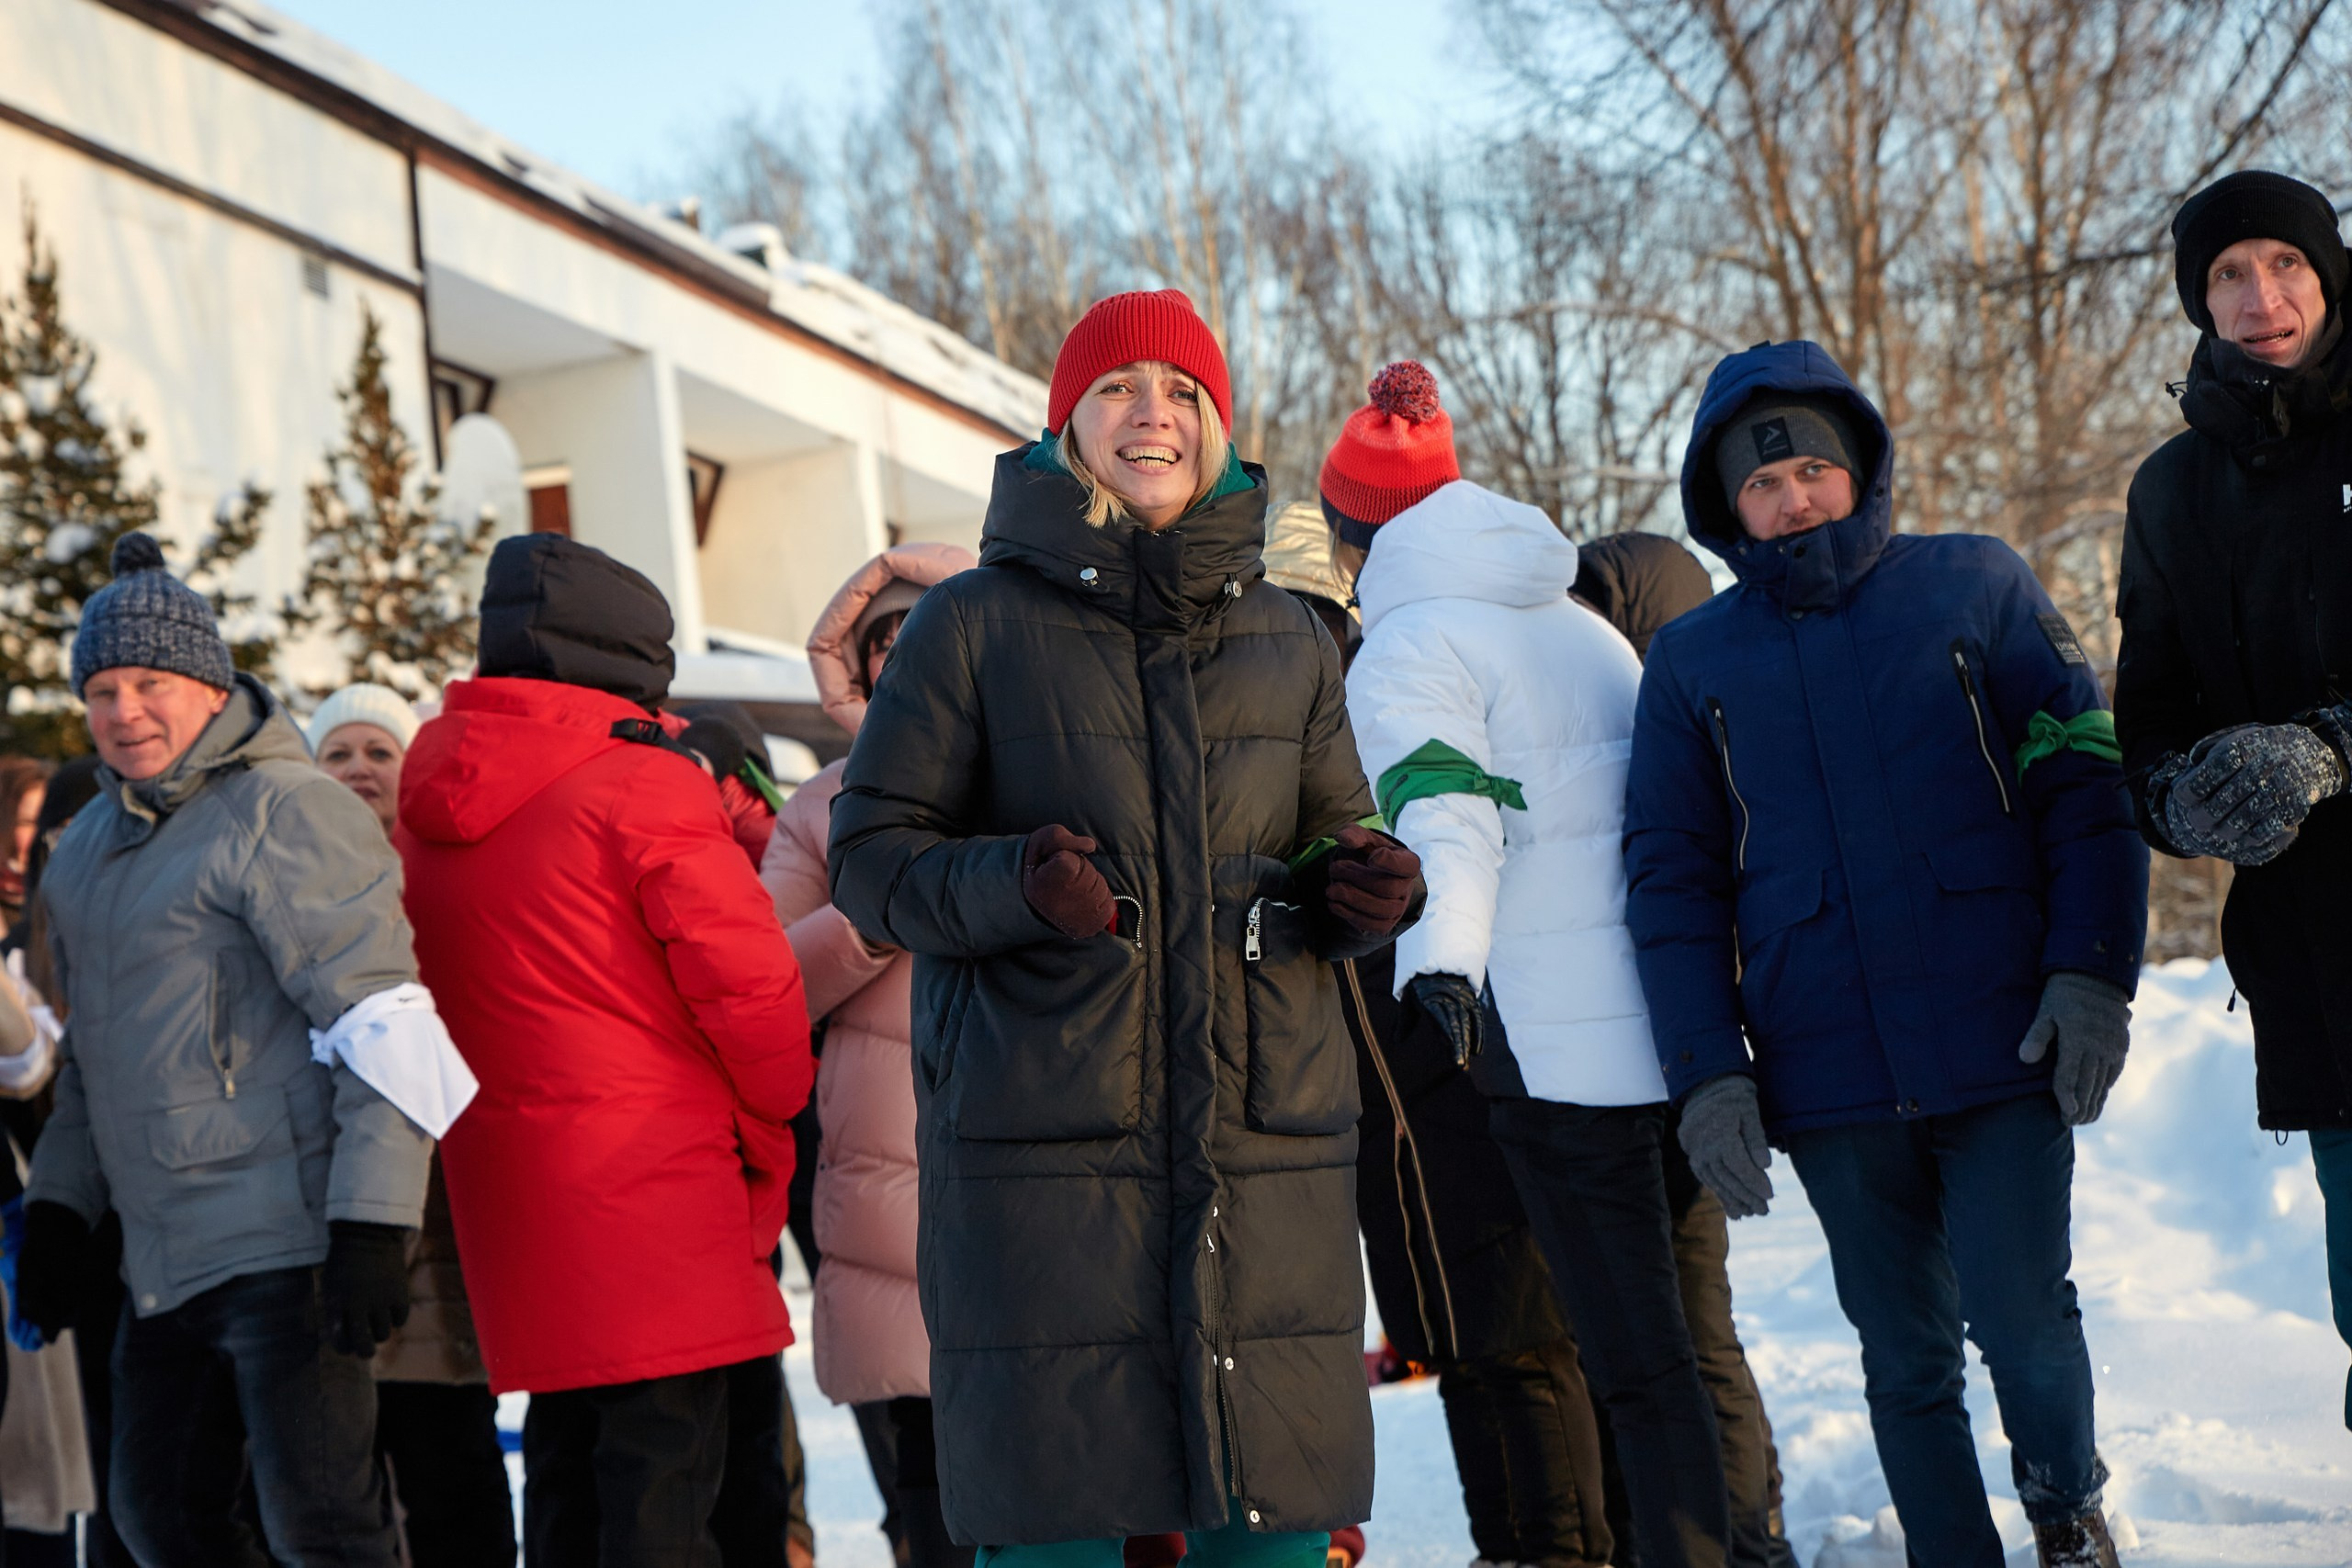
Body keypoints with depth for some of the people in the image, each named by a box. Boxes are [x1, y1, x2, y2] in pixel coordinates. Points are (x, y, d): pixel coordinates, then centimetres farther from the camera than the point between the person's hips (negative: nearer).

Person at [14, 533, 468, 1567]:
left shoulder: (283, 813, -9)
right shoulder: (89, 846, 17)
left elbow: (382, 1026, -15)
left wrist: (371, 1228, -21)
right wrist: (59, 1205, 19)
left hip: (285, 1242, -9)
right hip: (162, 1265, 9)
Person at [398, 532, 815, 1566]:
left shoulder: (428, 811, 11)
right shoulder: (642, 784, -11)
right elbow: (747, 980, -14)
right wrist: (769, 1129, 1)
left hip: (505, 1189, 7)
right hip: (657, 1190, -7)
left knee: (564, 1471, 15)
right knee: (663, 1483, -6)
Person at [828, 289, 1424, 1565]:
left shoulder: (1286, 641, 15)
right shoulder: (976, 624, 3)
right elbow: (870, 855, 2)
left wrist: (1362, 892, -1)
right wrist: (1014, 886, -18)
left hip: (1268, 1146, 3)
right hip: (1040, 1142, -3)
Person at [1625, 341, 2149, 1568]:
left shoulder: (1975, 586, 6)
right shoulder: (1691, 661, 10)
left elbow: (2087, 780, 3)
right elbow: (1671, 879, 10)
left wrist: (2093, 970, -9)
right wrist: (1706, 1073, 0)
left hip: (2002, 1049, -2)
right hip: (1828, 1084, 2)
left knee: (2023, 1323, -6)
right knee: (1906, 1362, 7)